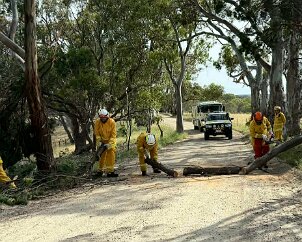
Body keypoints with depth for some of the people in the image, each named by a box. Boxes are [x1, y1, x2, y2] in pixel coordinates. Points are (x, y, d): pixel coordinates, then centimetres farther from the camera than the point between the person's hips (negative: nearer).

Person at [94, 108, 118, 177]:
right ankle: (100, 170, 15)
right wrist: (99, 141, -19)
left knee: (111, 155, -8)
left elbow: (113, 135, -17)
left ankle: (110, 171, -5)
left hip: (111, 141, -1)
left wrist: (109, 144, -25)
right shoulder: (97, 122, -12)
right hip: (102, 141, 2)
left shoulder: (112, 122, -18)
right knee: (102, 156, 4)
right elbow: (97, 133, -5)